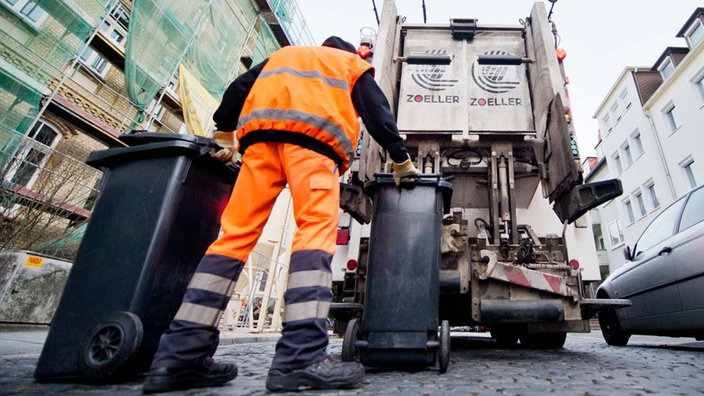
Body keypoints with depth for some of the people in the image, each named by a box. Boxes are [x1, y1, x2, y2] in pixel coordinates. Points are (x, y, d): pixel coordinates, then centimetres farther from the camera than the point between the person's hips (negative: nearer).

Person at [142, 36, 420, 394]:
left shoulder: (280, 55, 40)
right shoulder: (352, 65, 31)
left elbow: (238, 89, 27)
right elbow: (377, 112, 17)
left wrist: (224, 136, 28)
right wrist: (401, 160, 17)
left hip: (260, 134, 4)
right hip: (314, 136, -3)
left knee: (237, 233, -4)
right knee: (316, 230, -16)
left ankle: (179, 356, -7)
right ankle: (301, 359, -29)